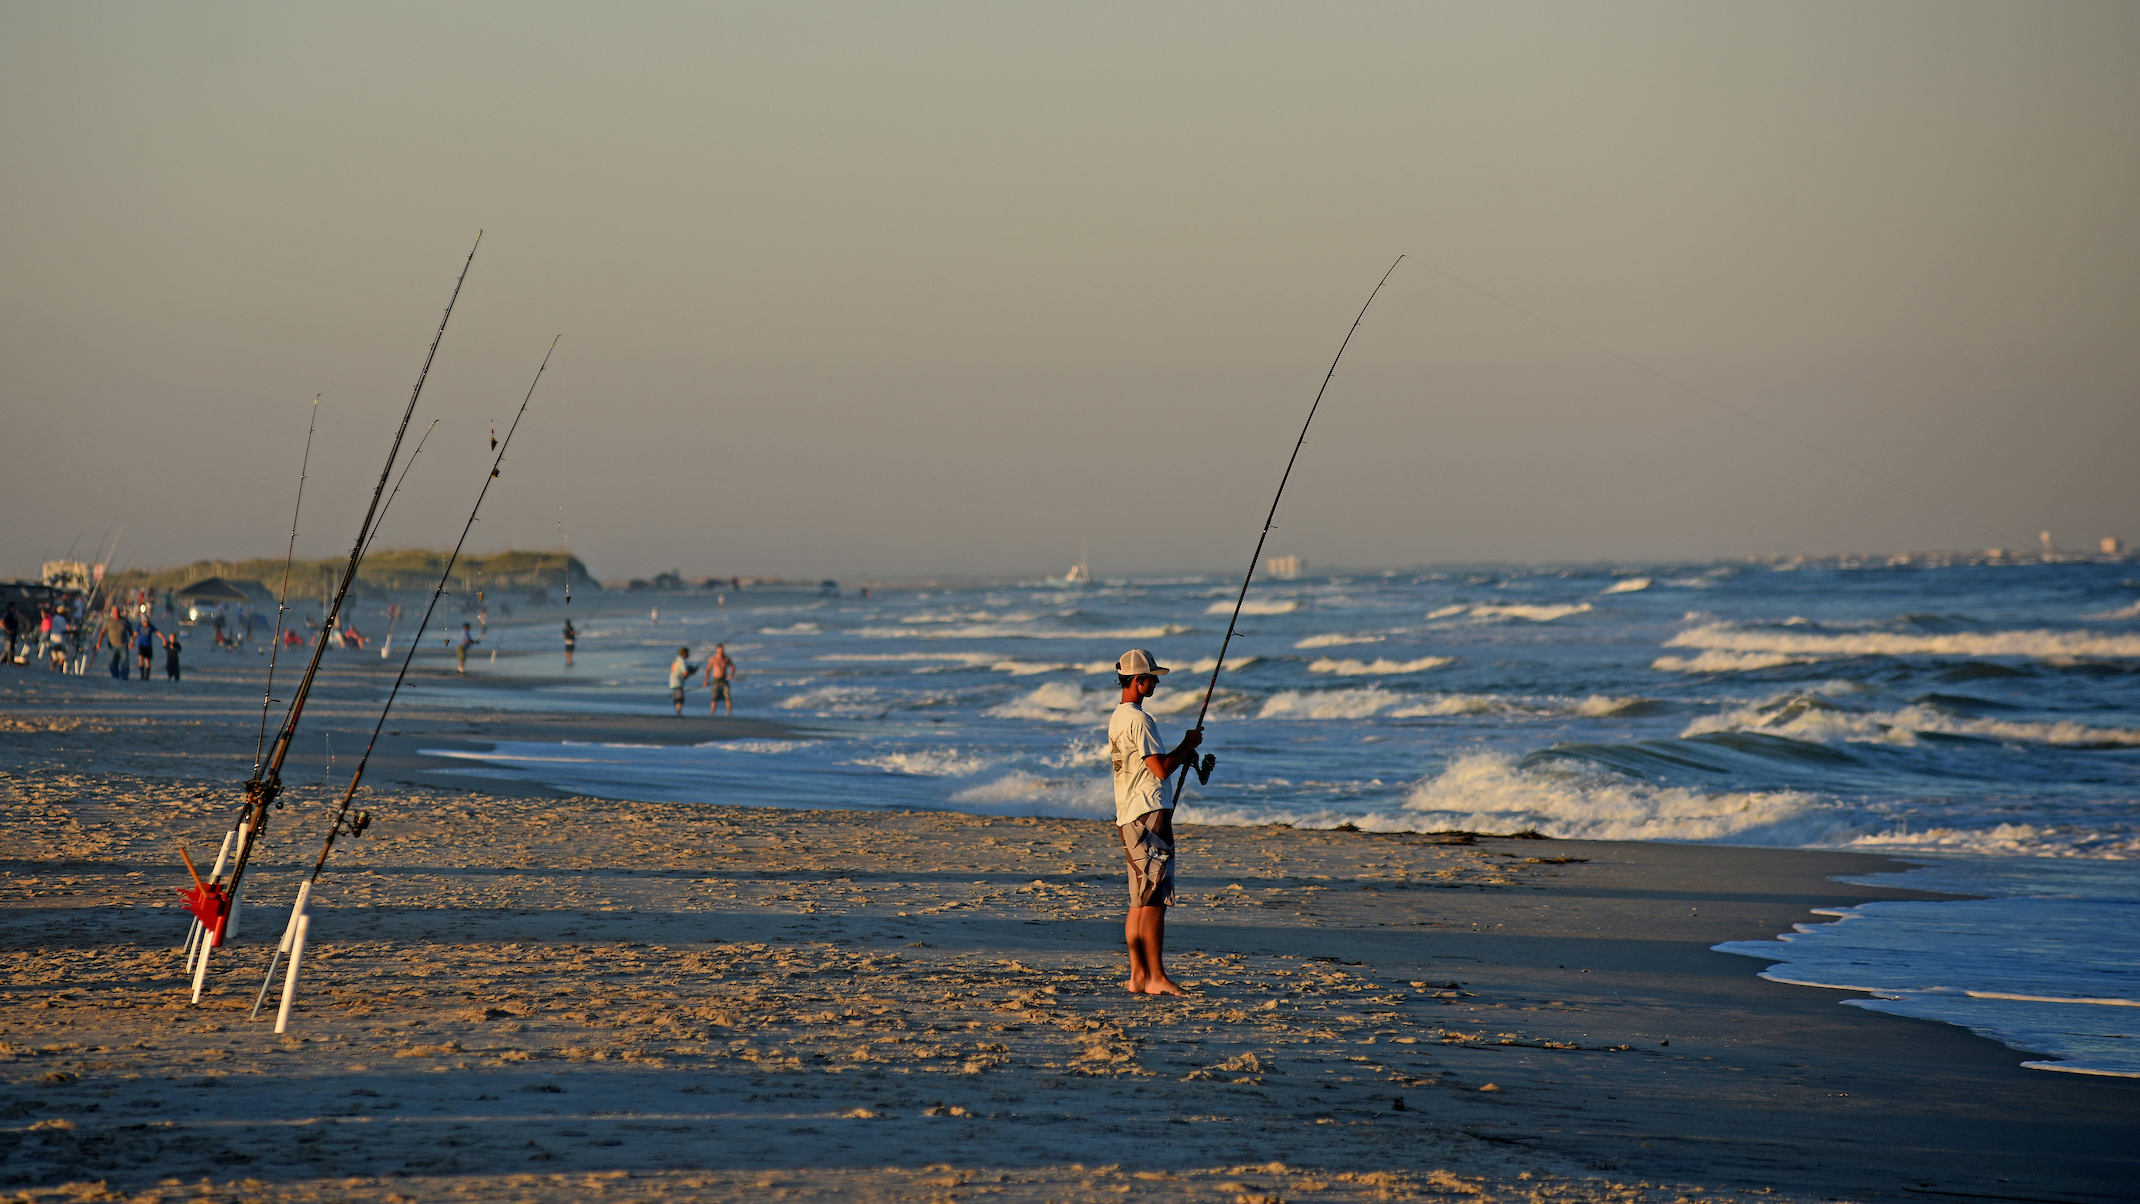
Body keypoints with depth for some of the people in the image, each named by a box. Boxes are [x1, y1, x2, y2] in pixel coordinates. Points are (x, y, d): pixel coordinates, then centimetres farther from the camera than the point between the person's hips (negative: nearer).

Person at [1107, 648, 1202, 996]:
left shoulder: (1118, 717, 17)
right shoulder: (1138, 719, -15)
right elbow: (1161, 769, -17)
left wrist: (1182, 755, 17)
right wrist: (1187, 743, -3)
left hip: (1128, 817, 10)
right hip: (1148, 814, -10)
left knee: (1140, 900, 10)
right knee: (1154, 899, -10)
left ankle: (1138, 975, 10)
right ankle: (1156, 978, -12)